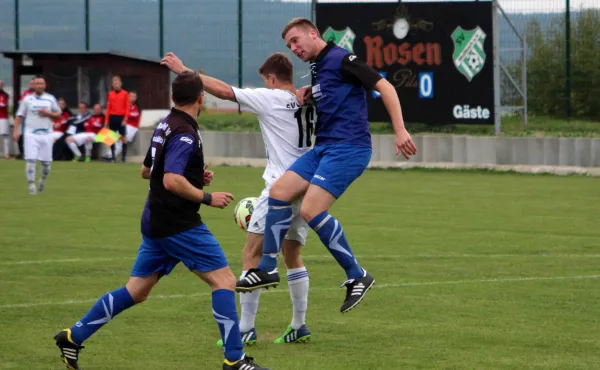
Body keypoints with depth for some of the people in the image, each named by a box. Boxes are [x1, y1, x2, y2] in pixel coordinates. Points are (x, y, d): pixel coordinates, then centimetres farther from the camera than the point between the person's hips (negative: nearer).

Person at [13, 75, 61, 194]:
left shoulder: (50, 99, 8)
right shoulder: (27, 99, 5)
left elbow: (58, 115, 12)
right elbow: (19, 116, 4)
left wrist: (48, 113, -8)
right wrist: (16, 131, -8)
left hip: (46, 134, 1)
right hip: (31, 134, -1)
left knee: (46, 162, 2)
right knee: (31, 160, -12)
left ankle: (43, 181, 28)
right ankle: (31, 185, -7)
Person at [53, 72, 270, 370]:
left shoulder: (165, 126, 13)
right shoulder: (185, 133, -16)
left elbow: (147, 170, 25)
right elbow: (172, 181, -27)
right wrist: (208, 198, -18)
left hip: (156, 222, 9)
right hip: (179, 224, -9)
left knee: (135, 292, 13)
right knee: (224, 280, -6)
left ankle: (74, 336, 13)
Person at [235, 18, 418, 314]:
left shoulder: (340, 60, -10)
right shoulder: (316, 68, 18)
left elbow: (384, 87, -15)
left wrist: (400, 131, -22)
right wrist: (306, 98, 16)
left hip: (347, 148, -9)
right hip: (324, 147, 9)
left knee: (311, 212, -18)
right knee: (279, 193, 1)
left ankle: (357, 276, -7)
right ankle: (268, 268, 7)